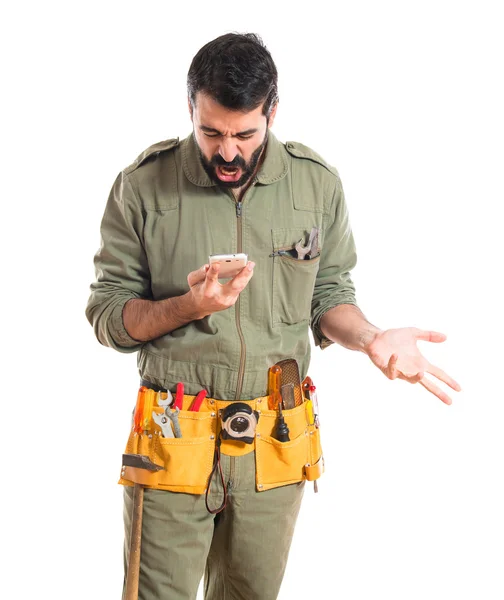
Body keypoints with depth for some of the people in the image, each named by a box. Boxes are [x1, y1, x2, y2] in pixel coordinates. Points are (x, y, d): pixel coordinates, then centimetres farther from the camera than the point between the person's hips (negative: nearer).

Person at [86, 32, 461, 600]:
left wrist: (372, 339, -13)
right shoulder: (144, 185, -8)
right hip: (175, 443, -2)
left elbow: (329, 295, 7)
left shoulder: (318, 182, -2)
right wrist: (189, 306, -21)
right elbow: (108, 314, -4)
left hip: (275, 444, 2)